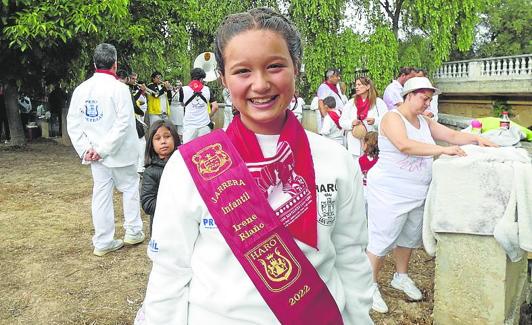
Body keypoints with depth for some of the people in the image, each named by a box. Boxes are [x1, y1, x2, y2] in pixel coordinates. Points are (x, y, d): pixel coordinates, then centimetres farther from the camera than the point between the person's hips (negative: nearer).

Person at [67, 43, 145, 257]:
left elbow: (72, 123, 2)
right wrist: (104, 148, -17)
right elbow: (123, 123, -20)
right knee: (130, 188, 14)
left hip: (95, 153, 5)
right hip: (120, 152, -5)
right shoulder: (118, 88, -13)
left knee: (101, 193, 9)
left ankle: (103, 242, 14)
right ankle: (133, 232, 21)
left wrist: (85, 149, -3)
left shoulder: (81, 89, 4)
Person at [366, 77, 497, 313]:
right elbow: (404, 145, -29)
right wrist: (442, 149, -31)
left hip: (417, 193, 8)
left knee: (409, 236, 18)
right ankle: (370, 285, 13)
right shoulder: (392, 117, -13)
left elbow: (453, 135, 13)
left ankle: (401, 277, 38)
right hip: (390, 192, -8)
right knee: (382, 238, -1)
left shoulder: (424, 122, 12)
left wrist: (477, 139, -5)